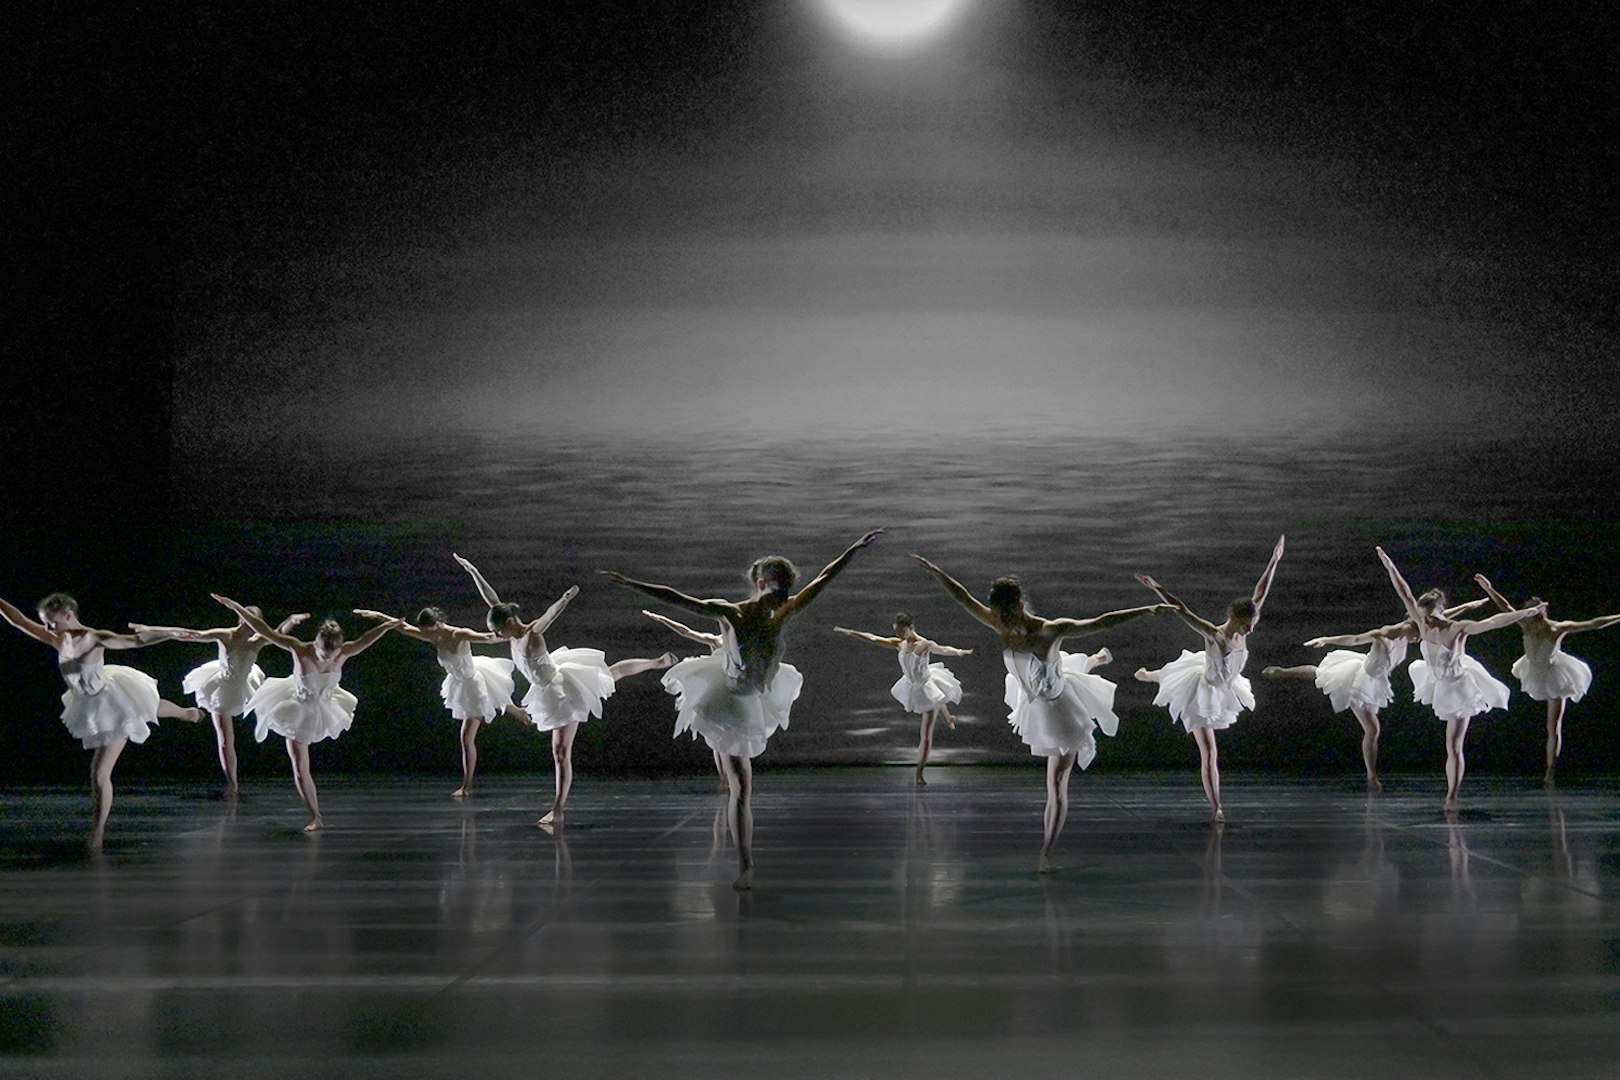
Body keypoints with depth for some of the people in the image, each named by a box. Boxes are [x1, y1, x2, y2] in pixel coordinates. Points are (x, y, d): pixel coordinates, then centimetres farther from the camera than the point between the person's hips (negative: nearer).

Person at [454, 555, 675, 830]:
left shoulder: (532, 634, -29)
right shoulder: (514, 633, -9)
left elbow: (550, 615, -49)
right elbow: (491, 598, -4)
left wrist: (565, 599, -68)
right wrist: (471, 570, -1)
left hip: (562, 692, -10)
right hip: (548, 693, 10)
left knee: (561, 753, -7)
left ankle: (557, 811, -5)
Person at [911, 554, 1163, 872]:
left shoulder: (1051, 630, -33)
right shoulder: (1001, 627, -19)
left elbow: (1102, 622, -32)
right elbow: (963, 597, -13)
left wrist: (1146, 610, -34)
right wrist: (934, 571, -14)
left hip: (1059, 712, -7)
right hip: (1034, 710, 7)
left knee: (1056, 786, -5)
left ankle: (1046, 855, 6)